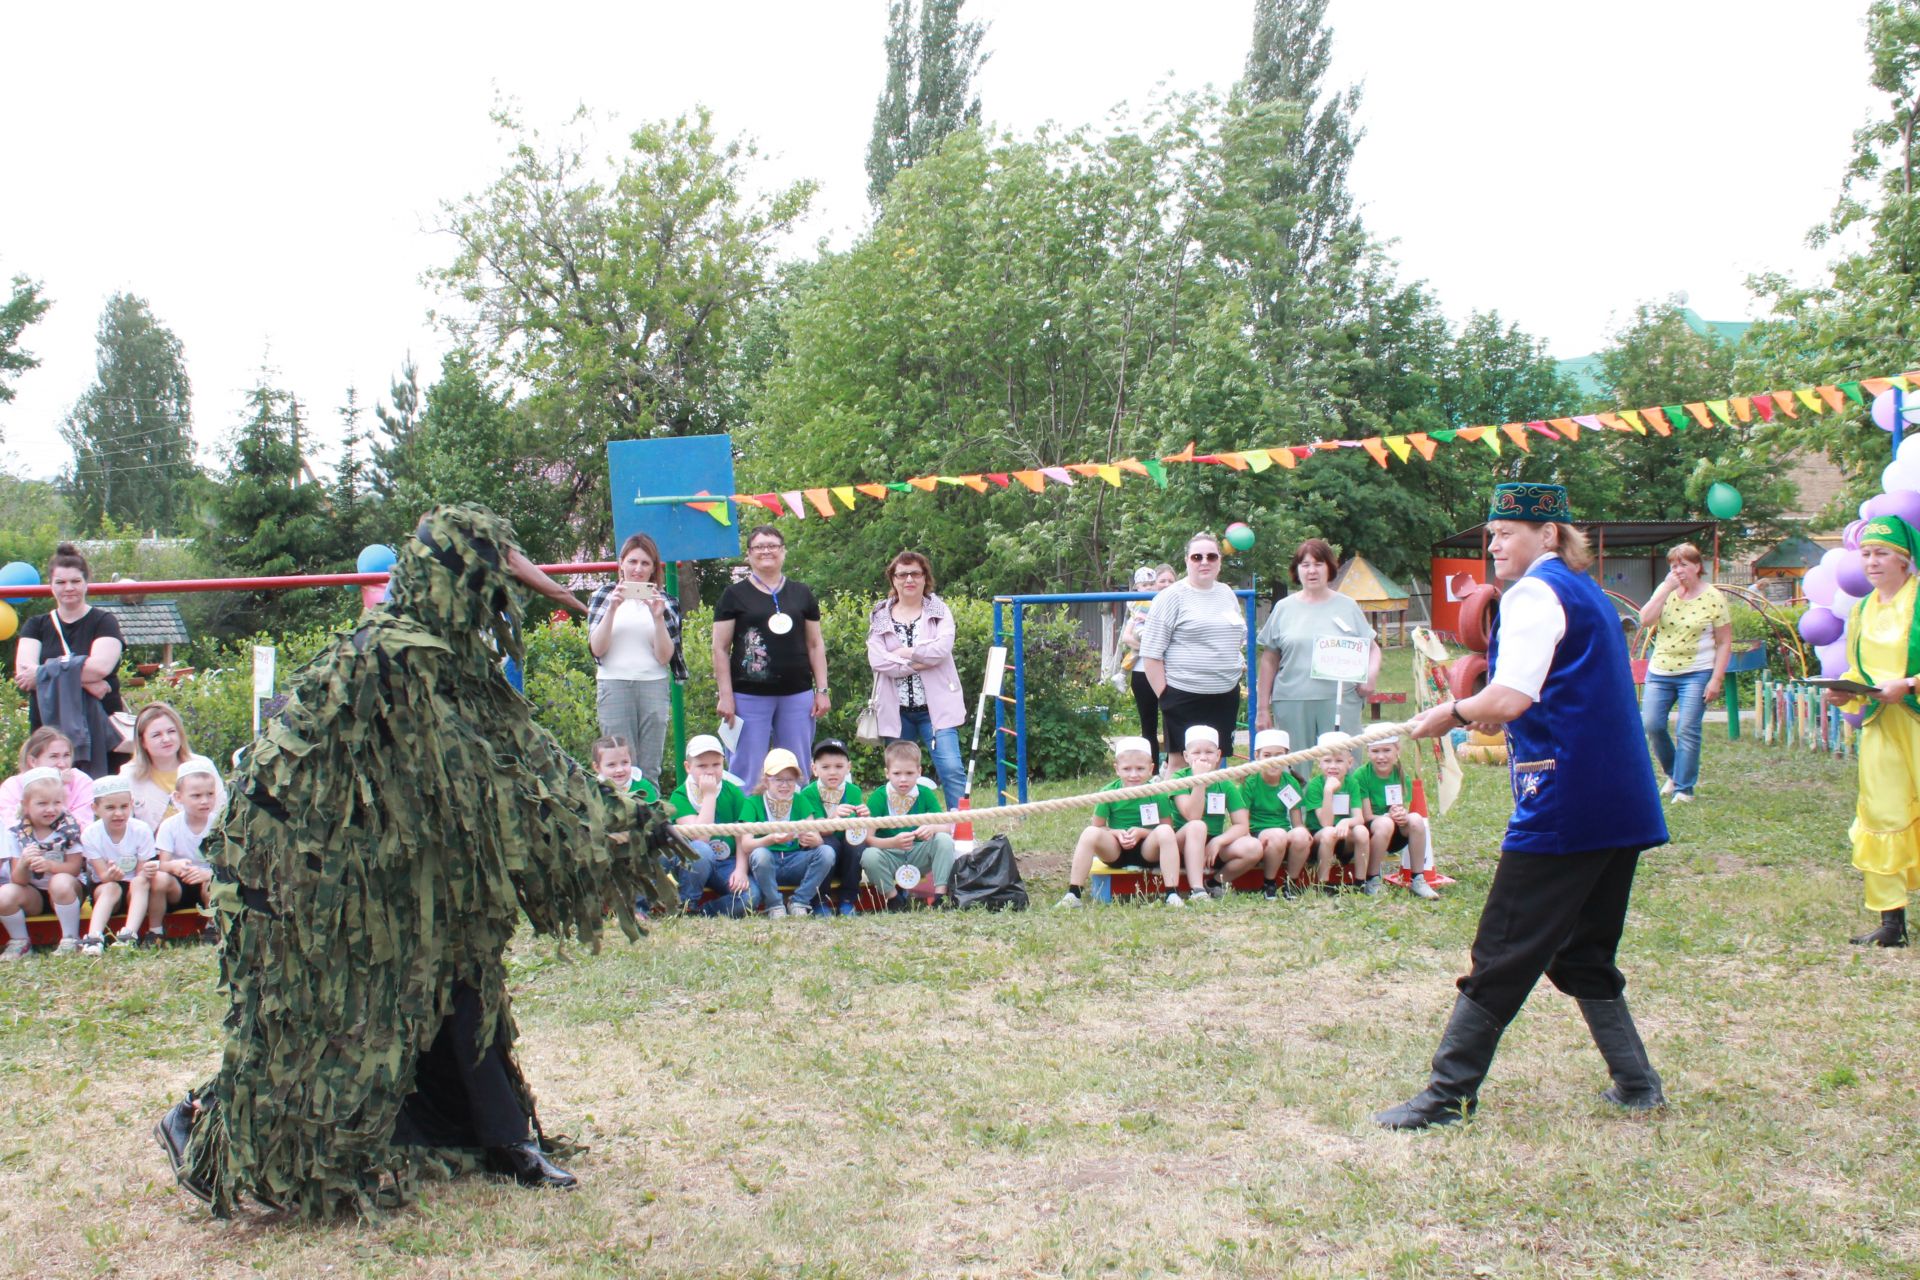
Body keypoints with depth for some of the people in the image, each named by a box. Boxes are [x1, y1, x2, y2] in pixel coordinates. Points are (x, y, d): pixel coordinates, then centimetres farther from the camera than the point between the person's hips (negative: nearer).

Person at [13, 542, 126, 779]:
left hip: (97, 730, -2)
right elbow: (23, 669, -3)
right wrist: (85, 680, -14)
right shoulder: (36, 626, 15)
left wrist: (43, 673, -10)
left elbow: (101, 666, -11)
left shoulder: (104, 622, 6)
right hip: (48, 730, 2)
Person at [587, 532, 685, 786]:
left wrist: (658, 616, -11)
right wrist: (612, 609, -12)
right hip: (614, 686, -1)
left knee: (650, 770, 2)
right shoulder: (604, 596, 7)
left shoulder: (664, 601, 9)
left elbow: (665, 656, 1)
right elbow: (596, 649, -2)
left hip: (654, 686, 1)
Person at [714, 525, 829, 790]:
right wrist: (725, 695, -6)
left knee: (797, 771, 7)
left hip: (797, 695, 3)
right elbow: (720, 648, 1)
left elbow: (815, 644, 14)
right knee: (747, 770, 0)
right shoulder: (735, 595, 3)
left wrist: (822, 690, 6)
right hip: (749, 696, -2)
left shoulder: (801, 594, 11)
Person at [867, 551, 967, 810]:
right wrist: (919, 662, -12)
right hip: (897, 709, 2)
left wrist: (906, 652, -8)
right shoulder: (880, 617, 7)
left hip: (935, 707, -2)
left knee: (951, 769, -13)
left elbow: (943, 648, -14)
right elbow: (876, 660, -9)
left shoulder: (939, 611, 5)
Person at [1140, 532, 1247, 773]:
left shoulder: (1227, 594, 14)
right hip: (1185, 697, -6)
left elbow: (1239, 637, 30)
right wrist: (1164, 695, -12)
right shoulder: (1172, 597, -6)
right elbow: (1150, 653, -9)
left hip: (1225, 695, 6)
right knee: (1180, 762, -3)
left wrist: (1239, 660, 12)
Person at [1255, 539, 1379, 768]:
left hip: (1340, 701, 0)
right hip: (1292, 702, 1)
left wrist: (1371, 677, -8)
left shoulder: (1347, 606, 9)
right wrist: (1263, 708, 8)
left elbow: (1372, 648, 13)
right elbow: (1269, 660, 11)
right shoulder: (1284, 608, 9)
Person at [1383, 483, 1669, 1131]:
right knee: (1584, 952, 18)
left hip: (1563, 804, -9)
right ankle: (1636, 1083, 19)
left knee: (1503, 955, -5)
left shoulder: (1535, 592, -10)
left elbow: (1510, 699, -22)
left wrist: (1452, 712, -6)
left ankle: (1448, 1094, 0)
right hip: (1621, 804, 9)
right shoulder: (1590, 594, 20)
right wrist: (1501, 738, 23)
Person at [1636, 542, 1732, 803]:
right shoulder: (1665, 591, 7)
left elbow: (1724, 643, -3)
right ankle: (1672, 772, 21)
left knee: (1688, 730, -7)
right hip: (1660, 671, 4)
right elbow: (1645, 620, -9)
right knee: (1651, 725, -2)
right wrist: (1666, 589, -13)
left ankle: (1684, 788, 3)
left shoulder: (1713, 598, -4)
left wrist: (1716, 679, -10)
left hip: (1696, 674, -4)